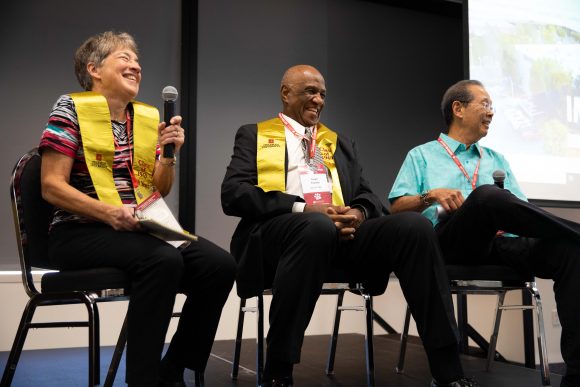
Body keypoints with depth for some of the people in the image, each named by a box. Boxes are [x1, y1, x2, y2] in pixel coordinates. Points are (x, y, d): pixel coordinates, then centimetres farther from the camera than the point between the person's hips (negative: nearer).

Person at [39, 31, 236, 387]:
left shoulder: (148, 117, 16)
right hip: (80, 232, -5)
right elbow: (52, 187, -9)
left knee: (220, 264, -19)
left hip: (139, 231, 6)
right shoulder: (72, 108, 0)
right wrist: (110, 213, -23)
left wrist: (169, 154, -5)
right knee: (164, 259, -34)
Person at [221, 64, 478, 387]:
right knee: (316, 226, -39)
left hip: (342, 230, 4)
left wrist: (359, 212, -7)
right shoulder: (254, 134, 17)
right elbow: (233, 193, 0)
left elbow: (367, 195, 20)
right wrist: (302, 208, -13)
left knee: (415, 225, -22)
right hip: (278, 229, -4)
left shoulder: (340, 143, 30)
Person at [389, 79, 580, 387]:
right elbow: (396, 207, 11)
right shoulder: (422, 156, 22)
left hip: (501, 242, 4)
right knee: (487, 194, -38)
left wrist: (506, 214, -5)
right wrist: (431, 195, -7)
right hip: (450, 241, -4)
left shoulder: (497, 160, 32)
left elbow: (519, 208, 20)